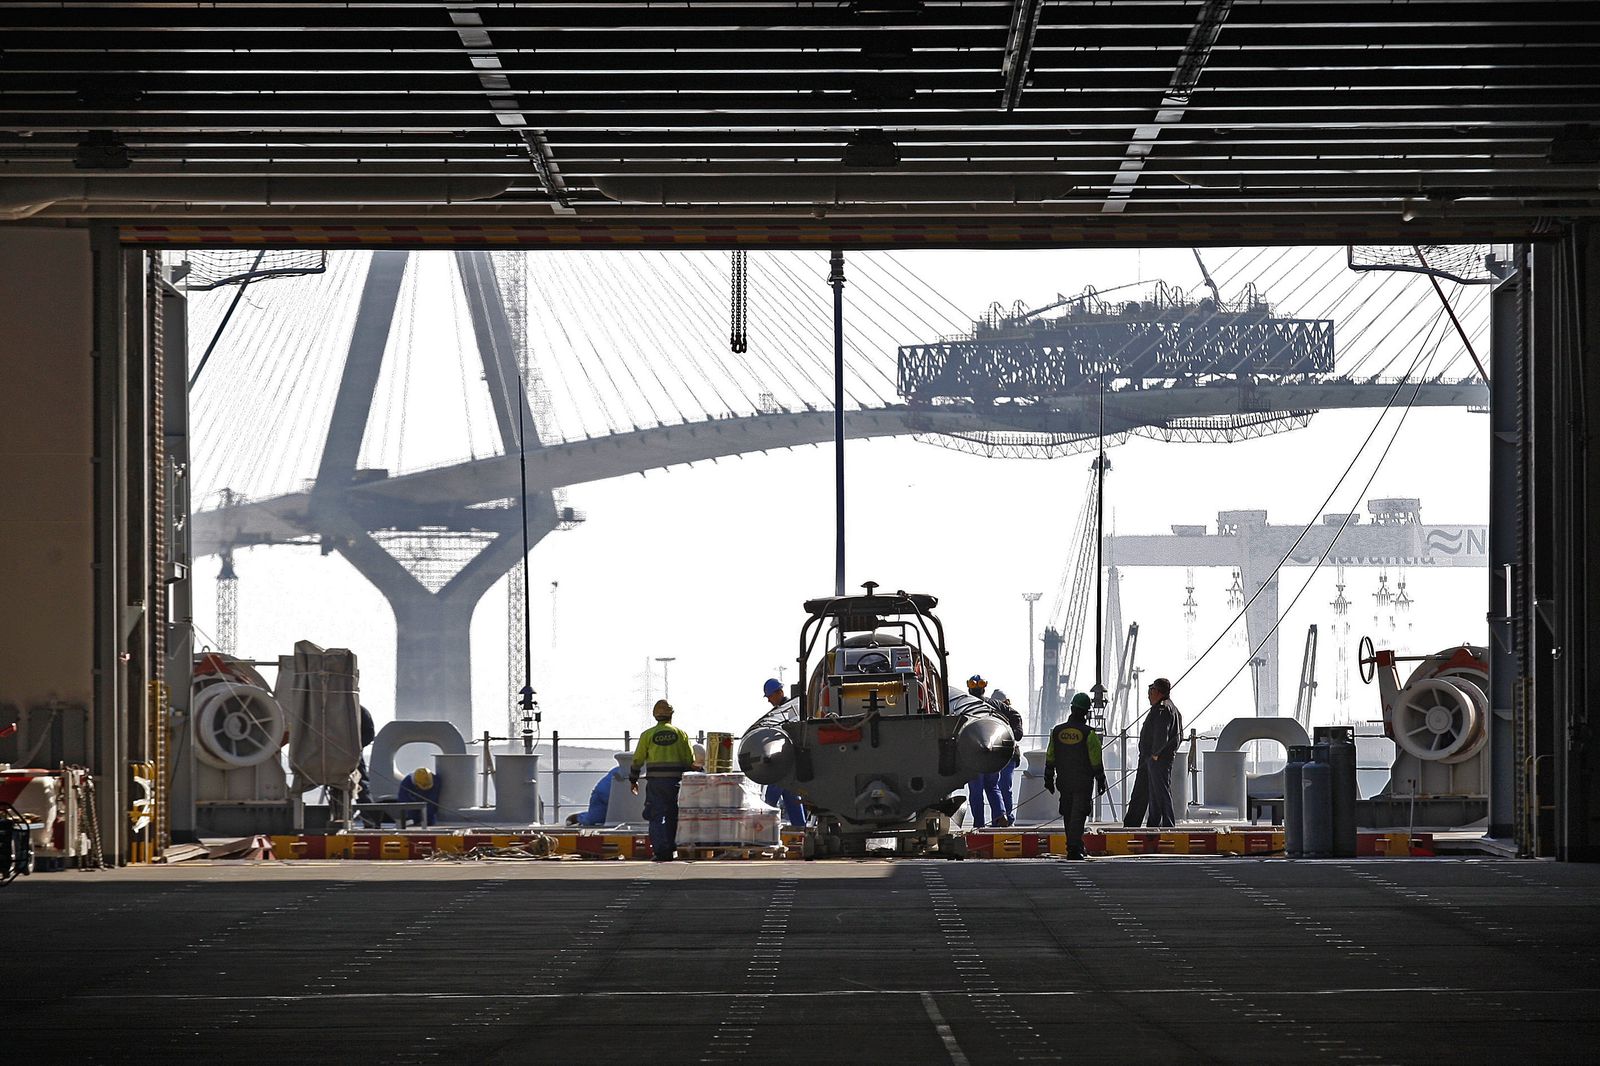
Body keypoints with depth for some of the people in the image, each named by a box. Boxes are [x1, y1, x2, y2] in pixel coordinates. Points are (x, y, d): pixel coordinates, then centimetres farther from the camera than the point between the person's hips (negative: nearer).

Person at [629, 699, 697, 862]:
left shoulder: (647, 735, 2)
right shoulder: (680, 734, 4)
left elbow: (638, 759, 5)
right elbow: (690, 760, 5)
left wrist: (633, 780, 16)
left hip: (655, 781, -1)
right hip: (675, 780, 1)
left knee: (656, 817, -1)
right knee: (672, 816, 12)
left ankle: (660, 850, -13)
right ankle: (670, 849, 14)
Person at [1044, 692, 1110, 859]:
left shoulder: (1057, 732, 3)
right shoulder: (1088, 733, -10)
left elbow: (1050, 758, 9)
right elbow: (1096, 761, -8)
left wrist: (1049, 779, 17)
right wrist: (1101, 781, 1)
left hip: (1064, 782, 4)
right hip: (1083, 782, -4)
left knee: (1068, 815, 14)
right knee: (1078, 815, -4)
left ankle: (1076, 847, 22)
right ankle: (1074, 848, -14)